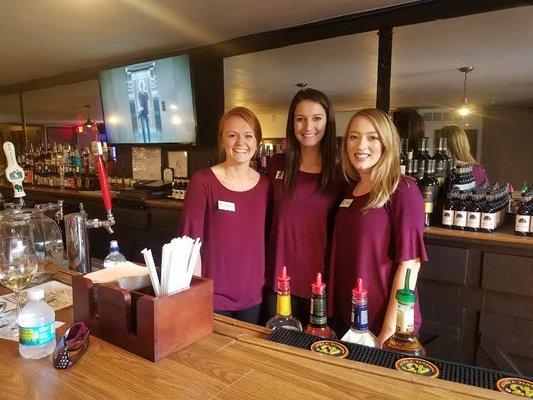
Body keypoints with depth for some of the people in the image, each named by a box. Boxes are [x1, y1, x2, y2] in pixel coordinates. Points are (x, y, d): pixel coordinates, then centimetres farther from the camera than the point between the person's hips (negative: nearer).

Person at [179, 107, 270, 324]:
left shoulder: (265, 184, 0)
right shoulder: (203, 181, -12)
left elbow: (268, 239, 8)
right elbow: (189, 238, -10)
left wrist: (270, 283, 9)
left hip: (254, 297, 4)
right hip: (212, 297, -4)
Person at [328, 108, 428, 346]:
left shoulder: (402, 190, -14)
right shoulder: (350, 189, 4)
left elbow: (409, 262, -17)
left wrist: (390, 331, -19)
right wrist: (332, 311, 6)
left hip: (381, 325, -6)